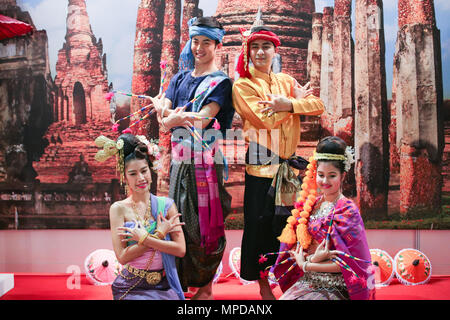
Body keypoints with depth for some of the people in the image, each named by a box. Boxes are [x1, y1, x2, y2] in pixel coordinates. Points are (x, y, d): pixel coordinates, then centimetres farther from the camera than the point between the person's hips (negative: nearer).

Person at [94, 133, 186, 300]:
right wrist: (159, 235, -8)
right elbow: (122, 257, -7)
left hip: (164, 286, 2)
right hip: (131, 288, -1)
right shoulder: (119, 209, 1)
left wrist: (144, 238, -10)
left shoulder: (166, 205, 5)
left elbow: (180, 249, -2)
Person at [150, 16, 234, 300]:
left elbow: (203, 119, -16)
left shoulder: (220, 81, -2)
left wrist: (171, 115, -8)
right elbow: (161, 107, 3)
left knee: (204, 223, -1)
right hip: (180, 160, 5)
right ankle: (180, 284, 20)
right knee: (178, 220, 8)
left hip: (206, 161, -5)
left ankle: (206, 287, 11)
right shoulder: (181, 78, 17)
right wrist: (181, 116, -17)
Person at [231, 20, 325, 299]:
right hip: (261, 165, -4)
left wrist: (288, 104, -16)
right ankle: (264, 284, 15)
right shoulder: (242, 85, -1)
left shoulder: (285, 81, 14)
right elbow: (265, 120, -14)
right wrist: (298, 99, -3)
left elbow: (318, 106, 1)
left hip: (289, 164, 4)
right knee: (261, 223, 1)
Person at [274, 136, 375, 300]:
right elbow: (292, 248, 8)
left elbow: (348, 262, -10)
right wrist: (313, 258, -12)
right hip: (305, 284, 5)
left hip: (335, 290, -5)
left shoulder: (347, 210, -7)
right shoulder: (308, 205, 8)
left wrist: (306, 265, -8)